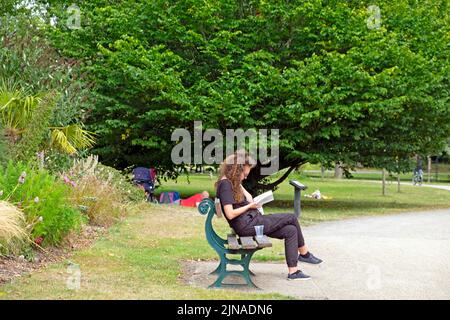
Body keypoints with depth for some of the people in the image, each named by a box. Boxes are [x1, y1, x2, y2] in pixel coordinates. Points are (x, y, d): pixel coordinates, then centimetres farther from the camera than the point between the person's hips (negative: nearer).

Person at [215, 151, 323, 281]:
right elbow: (230, 214, -23)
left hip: (251, 222, 11)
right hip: (247, 225, -11)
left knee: (290, 230, 0)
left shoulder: (232, 182, 15)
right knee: (292, 218, -6)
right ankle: (304, 253, 12)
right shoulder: (225, 185, -16)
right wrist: (250, 206, -11)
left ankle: (293, 271, 1)